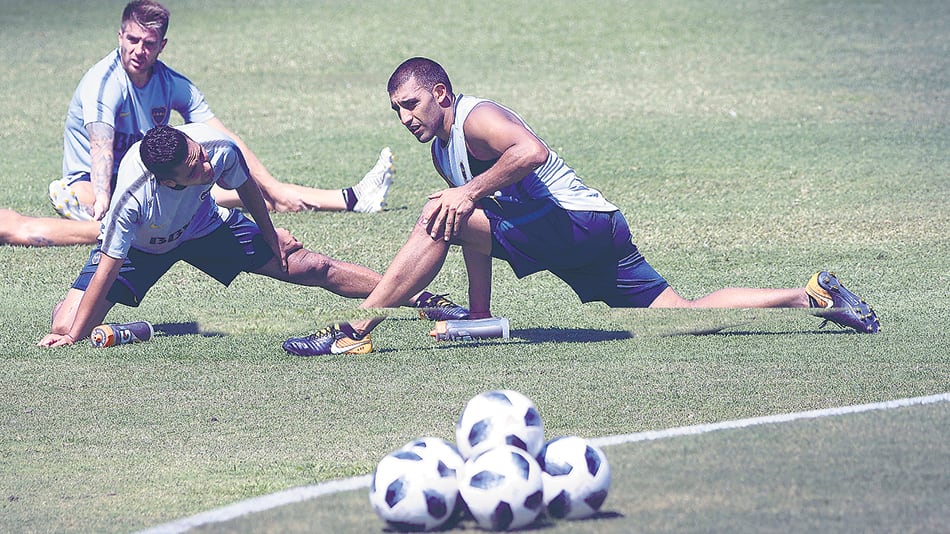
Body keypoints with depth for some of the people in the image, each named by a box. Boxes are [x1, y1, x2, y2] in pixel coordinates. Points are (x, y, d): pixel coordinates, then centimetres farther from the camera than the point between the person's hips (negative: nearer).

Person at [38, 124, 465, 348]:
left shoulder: (219, 148, -32)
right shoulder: (133, 195, -43)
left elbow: (245, 186, -7)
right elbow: (107, 271, -35)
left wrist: (270, 236, 9)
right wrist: (72, 336, -38)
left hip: (204, 226, 2)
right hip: (138, 245, -2)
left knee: (310, 267, 0)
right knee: (65, 327, -21)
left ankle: (420, 299, 11)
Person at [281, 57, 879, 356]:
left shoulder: (475, 118, -9)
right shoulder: (442, 150, 22)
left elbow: (533, 150, -30)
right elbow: (479, 238, 26)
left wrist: (469, 193, -27)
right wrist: (480, 313, 20)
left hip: (578, 221, -10)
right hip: (569, 243, 10)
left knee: (437, 221, -16)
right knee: (684, 312, 3)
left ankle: (355, 329, -16)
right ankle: (813, 295, 3)